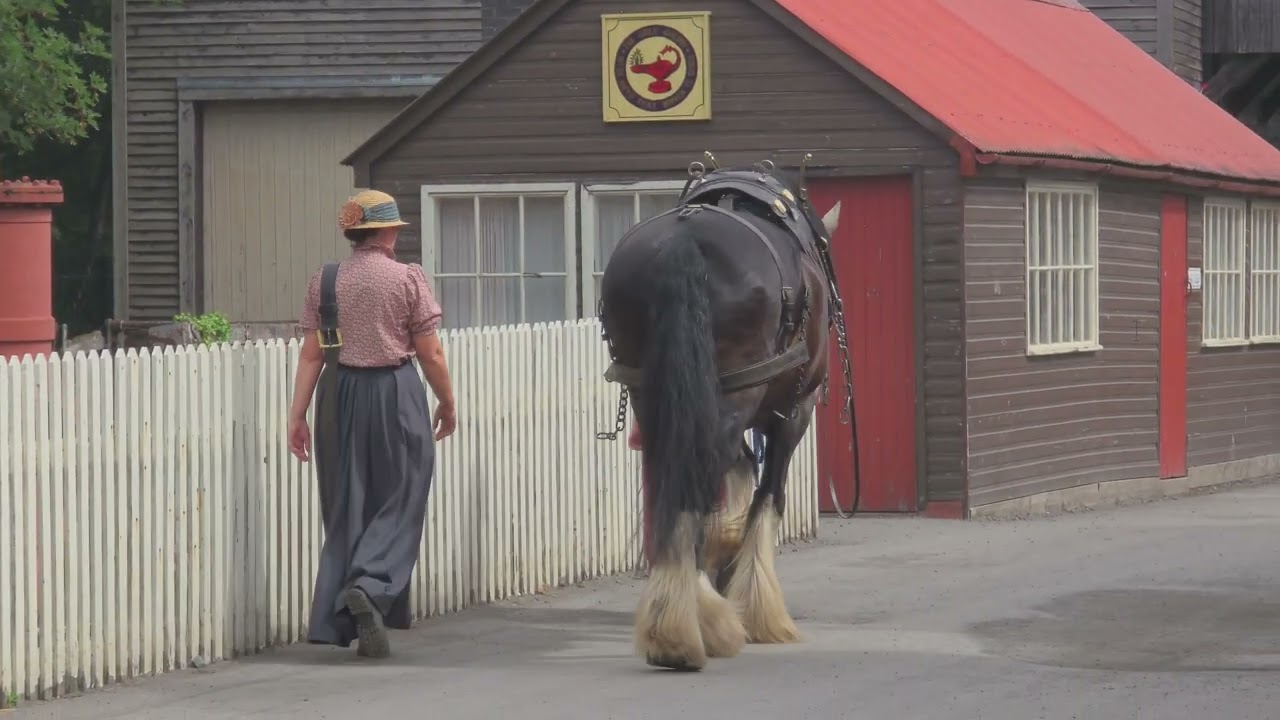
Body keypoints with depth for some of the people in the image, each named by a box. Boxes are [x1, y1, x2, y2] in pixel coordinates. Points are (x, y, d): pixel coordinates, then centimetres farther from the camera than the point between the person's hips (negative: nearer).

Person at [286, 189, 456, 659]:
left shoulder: (324, 281, 4)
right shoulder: (408, 279, -5)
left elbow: (311, 355, 1)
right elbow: (430, 354, -4)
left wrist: (298, 414, 4)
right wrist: (447, 405, 9)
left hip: (340, 394, 4)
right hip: (395, 394, -4)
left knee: (345, 510, 9)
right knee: (397, 504, 4)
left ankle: (339, 620, 6)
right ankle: (370, 586, -21)